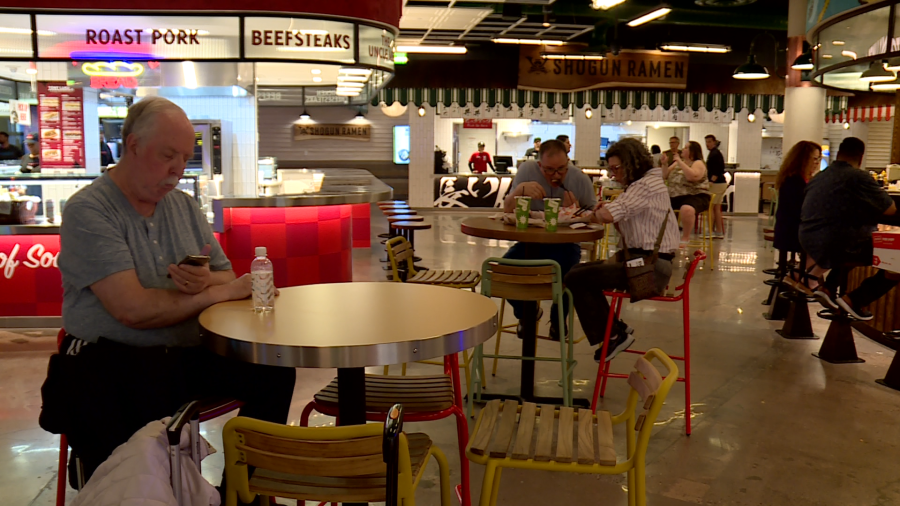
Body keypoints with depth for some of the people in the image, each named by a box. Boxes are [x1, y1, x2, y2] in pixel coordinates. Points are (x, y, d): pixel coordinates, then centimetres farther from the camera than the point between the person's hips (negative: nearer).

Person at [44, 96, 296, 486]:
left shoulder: (184, 206, 13)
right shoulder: (88, 211, -8)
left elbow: (228, 279, 12)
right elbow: (133, 309, -19)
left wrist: (207, 282, -13)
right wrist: (219, 293, -11)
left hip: (187, 356, 6)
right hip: (111, 362, -6)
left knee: (275, 370, -15)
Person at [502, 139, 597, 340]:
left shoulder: (581, 180, -5)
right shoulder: (527, 170, -5)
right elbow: (507, 210, -10)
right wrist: (521, 189, -30)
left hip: (564, 244, -1)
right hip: (530, 241, 2)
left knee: (567, 273, -34)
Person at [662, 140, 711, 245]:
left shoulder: (698, 163, -4)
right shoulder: (678, 163, 17)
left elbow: (692, 176, -25)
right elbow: (665, 177, 17)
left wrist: (680, 162, -19)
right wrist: (665, 164, 1)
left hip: (696, 196, -7)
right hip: (675, 197, 7)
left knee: (686, 209, -40)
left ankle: (685, 238, -20)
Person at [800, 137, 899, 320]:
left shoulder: (818, 177, 13)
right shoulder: (858, 177, -10)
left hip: (808, 242, 8)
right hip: (835, 244, -8)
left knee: (852, 247, 35)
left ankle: (827, 288, 20)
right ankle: (854, 300, -2)